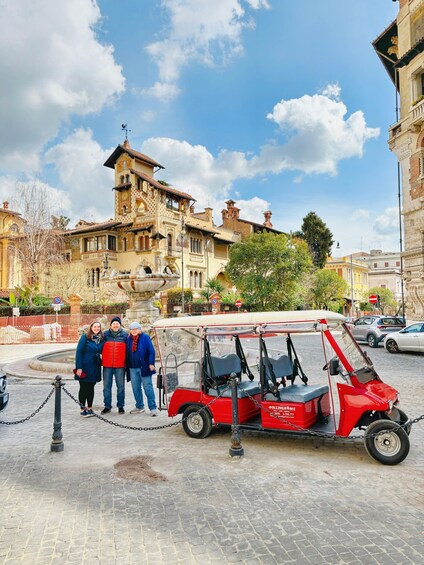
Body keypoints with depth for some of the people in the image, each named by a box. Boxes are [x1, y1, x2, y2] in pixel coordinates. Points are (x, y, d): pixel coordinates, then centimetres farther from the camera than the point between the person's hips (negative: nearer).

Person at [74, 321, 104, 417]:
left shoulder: (101, 339, 5)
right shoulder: (85, 337, -9)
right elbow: (78, 352, -12)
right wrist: (79, 367, -16)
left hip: (95, 368, 5)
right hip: (85, 367, -4)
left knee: (91, 388, 12)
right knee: (83, 388, 4)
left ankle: (90, 408, 23)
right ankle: (83, 409, 14)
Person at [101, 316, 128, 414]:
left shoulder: (125, 335, 5)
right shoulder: (105, 335, 7)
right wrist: (102, 359, 5)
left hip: (120, 365, -1)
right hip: (107, 365, 1)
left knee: (120, 386, 4)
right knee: (106, 386, 6)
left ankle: (121, 406, 14)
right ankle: (107, 406, 16)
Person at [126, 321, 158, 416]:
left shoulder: (145, 337, -4)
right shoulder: (129, 339, 10)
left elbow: (151, 351, -7)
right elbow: (127, 353, 14)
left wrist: (151, 363, -15)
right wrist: (127, 366, 9)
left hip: (144, 367, -5)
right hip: (133, 368, 5)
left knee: (148, 387, -3)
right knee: (135, 388, 12)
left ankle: (153, 407, 2)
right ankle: (139, 406, 24)